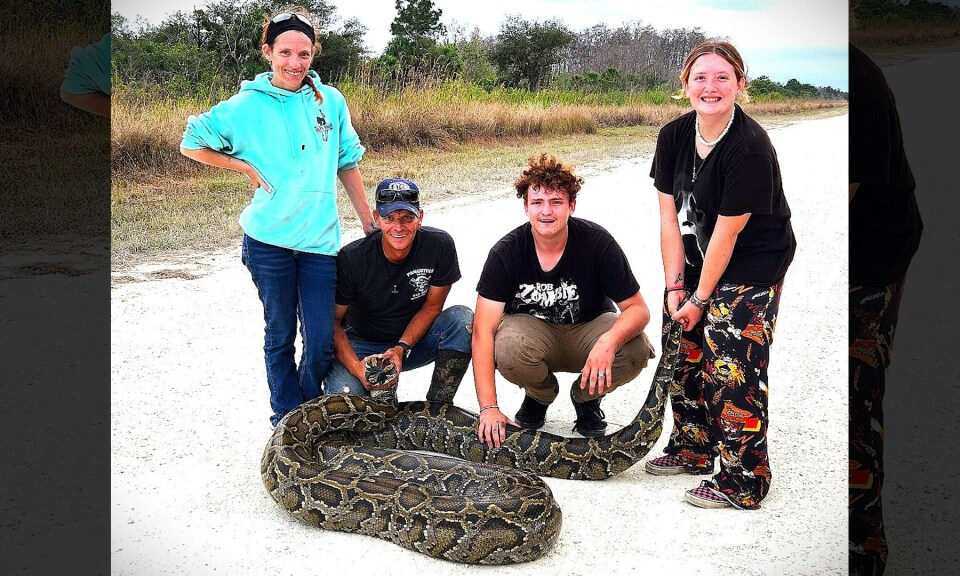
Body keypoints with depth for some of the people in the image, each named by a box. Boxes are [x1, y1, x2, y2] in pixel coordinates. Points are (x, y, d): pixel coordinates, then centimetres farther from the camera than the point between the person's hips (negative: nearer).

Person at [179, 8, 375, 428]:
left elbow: (347, 164, 13)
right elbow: (191, 144, 8)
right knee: (280, 336, 9)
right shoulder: (248, 105, -1)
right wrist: (247, 167, -2)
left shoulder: (330, 101, 6)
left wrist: (369, 224, 12)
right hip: (269, 240, -1)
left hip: (321, 240, 2)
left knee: (321, 344, 0)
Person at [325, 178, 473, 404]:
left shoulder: (440, 245, -18)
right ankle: (385, 391, 6)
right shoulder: (351, 258, -22)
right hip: (361, 347, -2)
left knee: (462, 318, -25)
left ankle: (438, 408, -12)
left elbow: (432, 307, -8)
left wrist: (401, 348, -22)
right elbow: (332, 320, -15)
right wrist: (356, 366, -31)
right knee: (343, 392, -32)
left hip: (414, 338, 2)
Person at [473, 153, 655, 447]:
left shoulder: (597, 242, -19)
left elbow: (638, 309, -17)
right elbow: (483, 330, -22)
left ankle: (586, 398, 4)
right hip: (532, 332, 0)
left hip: (586, 331, 0)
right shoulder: (506, 252, -19)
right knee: (508, 348, -35)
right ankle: (539, 396, 3)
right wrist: (489, 408, -30)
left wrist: (609, 341, -41)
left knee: (635, 351, -30)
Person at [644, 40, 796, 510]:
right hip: (699, 258, 7)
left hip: (752, 267, -7)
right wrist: (674, 286, -6)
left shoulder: (749, 149, -25)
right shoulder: (674, 136, -5)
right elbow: (669, 216, -3)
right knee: (684, 353, 12)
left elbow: (727, 232, -21)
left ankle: (742, 481, 3)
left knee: (732, 367, -10)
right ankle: (690, 449, 31)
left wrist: (700, 298, -14)